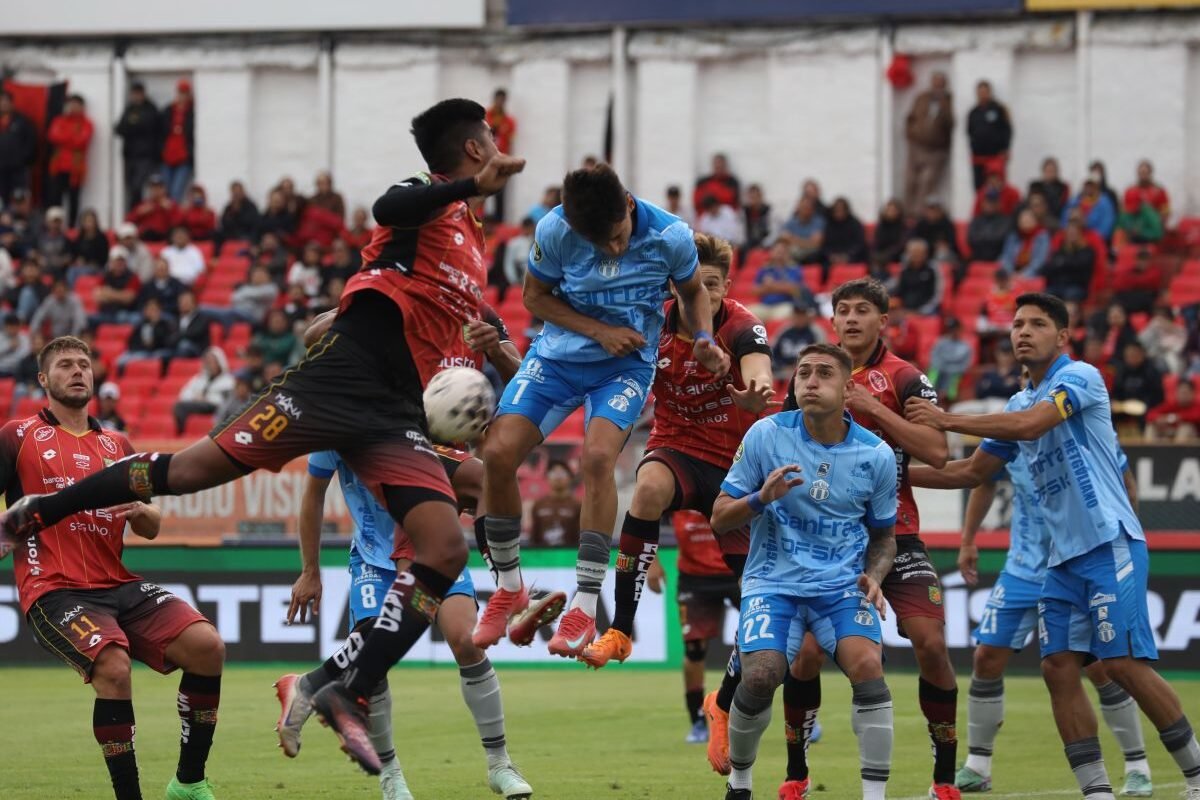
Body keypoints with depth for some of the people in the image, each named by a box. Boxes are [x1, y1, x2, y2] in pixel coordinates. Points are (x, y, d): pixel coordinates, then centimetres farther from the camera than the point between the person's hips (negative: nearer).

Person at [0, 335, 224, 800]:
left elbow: (150, 529, 20)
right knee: (113, 666, -33)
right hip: (56, 591, -5)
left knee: (206, 644, -16)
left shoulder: (116, 445, 20)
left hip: (119, 587, 5)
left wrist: (140, 508, -3)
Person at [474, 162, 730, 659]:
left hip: (626, 364, -2)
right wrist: (598, 330, -14)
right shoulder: (554, 232, -18)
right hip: (558, 353, 2)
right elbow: (536, 297, -2)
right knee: (499, 452, -15)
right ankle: (508, 587, 8)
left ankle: (585, 608, -23)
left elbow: (692, 292, 5)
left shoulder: (670, 236, -17)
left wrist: (703, 340, -13)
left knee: (598, 454, -28)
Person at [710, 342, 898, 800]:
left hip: (842, 585, 1)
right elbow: (720, 521, -1)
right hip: (775, 581, -1)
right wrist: (762, 498, -21)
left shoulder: (876, 455, -1)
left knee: (867, 667, -24)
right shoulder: (766, 435, -5)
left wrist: (874, 577, -7)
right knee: (761, 676, -21)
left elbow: (884, 535, 14)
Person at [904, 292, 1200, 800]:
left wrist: (947, 420, -19)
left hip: (1110, 543, -8)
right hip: (1064, 557, 8)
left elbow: (1030, 424, -24)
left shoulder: (1080, 377, -7)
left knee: (1123, 662, -13)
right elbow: (973, 472, 24)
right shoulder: (1019, 405, 17)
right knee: (1059, 666, -3)